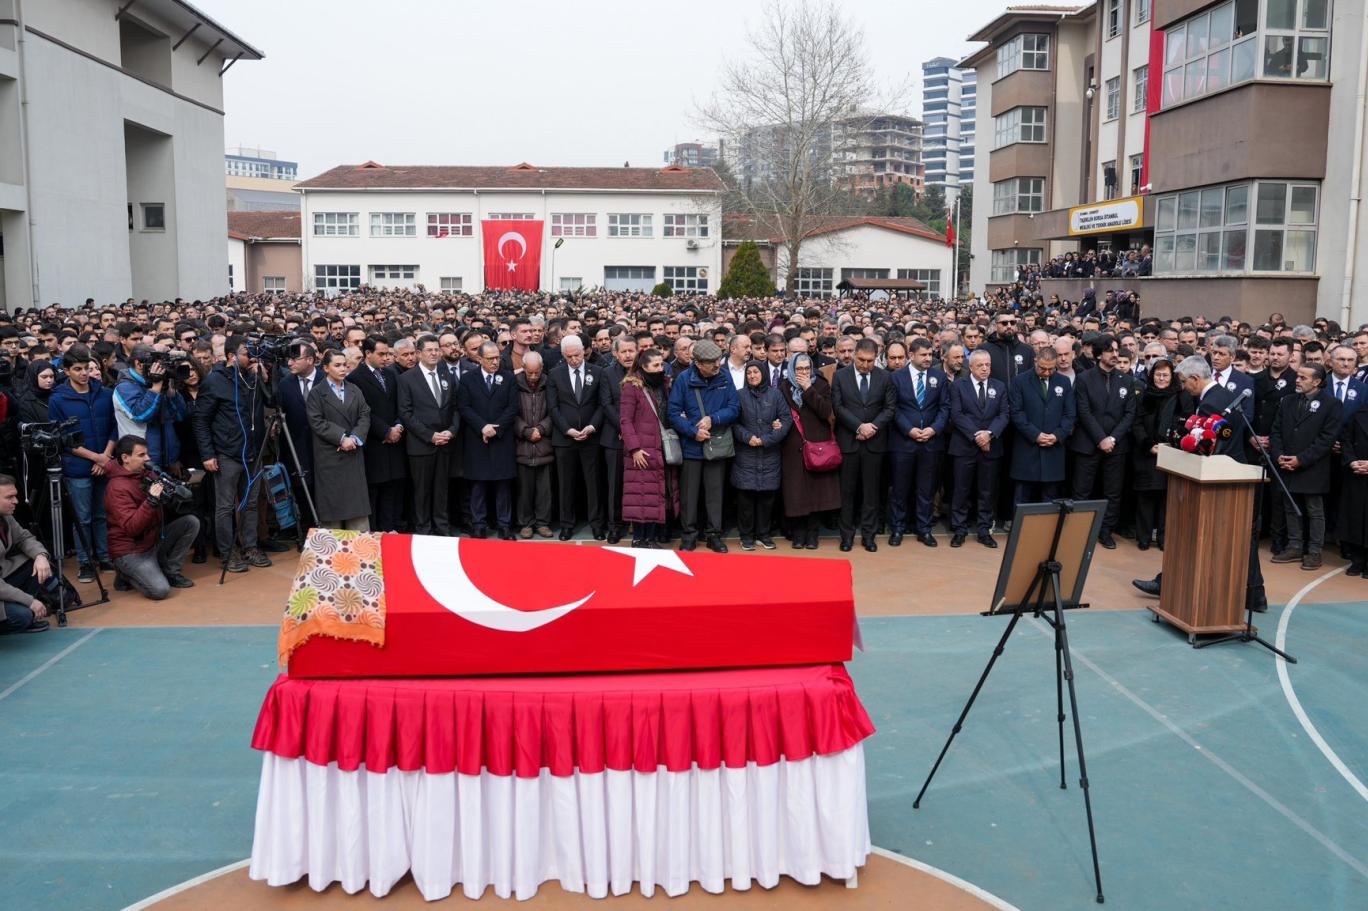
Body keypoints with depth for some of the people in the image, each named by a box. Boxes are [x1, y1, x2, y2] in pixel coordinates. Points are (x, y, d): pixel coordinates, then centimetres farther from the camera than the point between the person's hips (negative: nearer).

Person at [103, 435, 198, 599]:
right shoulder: (118, 488, -21)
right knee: (160, 590, -23)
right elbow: (131, 528, -29)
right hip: (131, 552, -8)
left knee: (191, 522, -6)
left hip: (154, 539, 8)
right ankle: (127, 576, 8)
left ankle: (170, 571, 3)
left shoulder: (145, 473, 3)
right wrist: (151, 501, -38)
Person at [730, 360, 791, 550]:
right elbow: (733, 422, 0)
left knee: (767, 495, 5)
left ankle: (763, 534, 18)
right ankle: (746, 535, 12)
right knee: (746, 494, 0)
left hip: (769, 455, 1)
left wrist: (765, 439, -10)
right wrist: (747, 437, -16)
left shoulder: (775, 394, 4)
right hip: (746, 455, -1)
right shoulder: (740, 395, 2)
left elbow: (787, 419, -2)